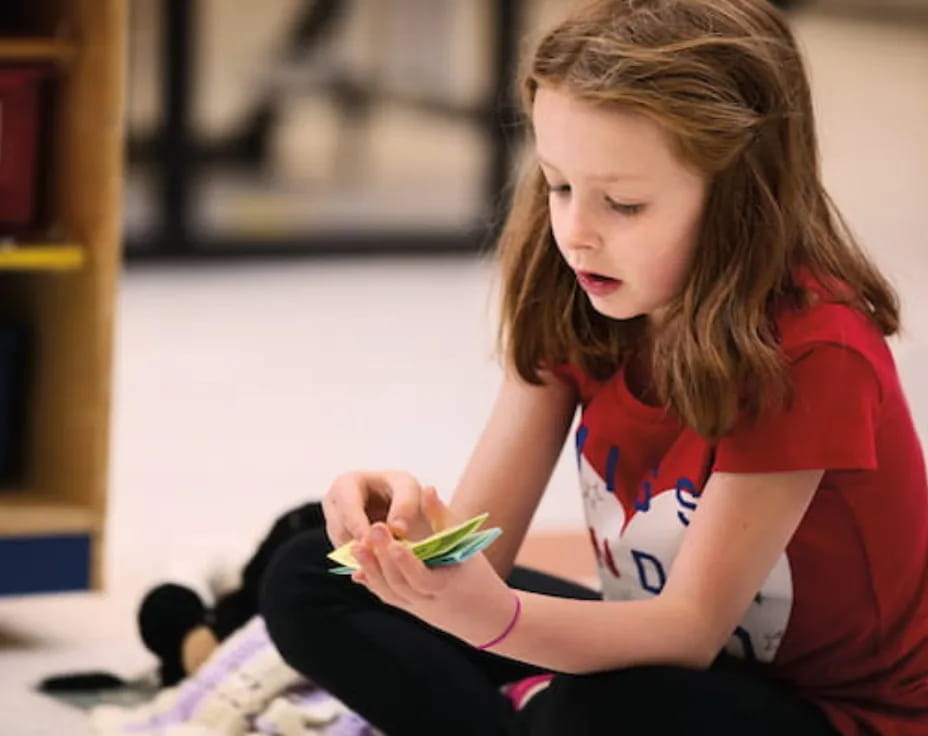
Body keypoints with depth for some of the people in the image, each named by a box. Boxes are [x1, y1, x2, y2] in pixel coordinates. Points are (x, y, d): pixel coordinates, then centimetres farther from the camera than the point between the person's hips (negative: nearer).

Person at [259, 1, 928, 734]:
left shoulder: (811, 352, -27)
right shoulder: (570, 302, -8)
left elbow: (694, 625, -28)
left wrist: (491, 615, -46)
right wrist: (408, 521, -37)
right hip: (650, 651, 7)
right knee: (310, 584, -2)